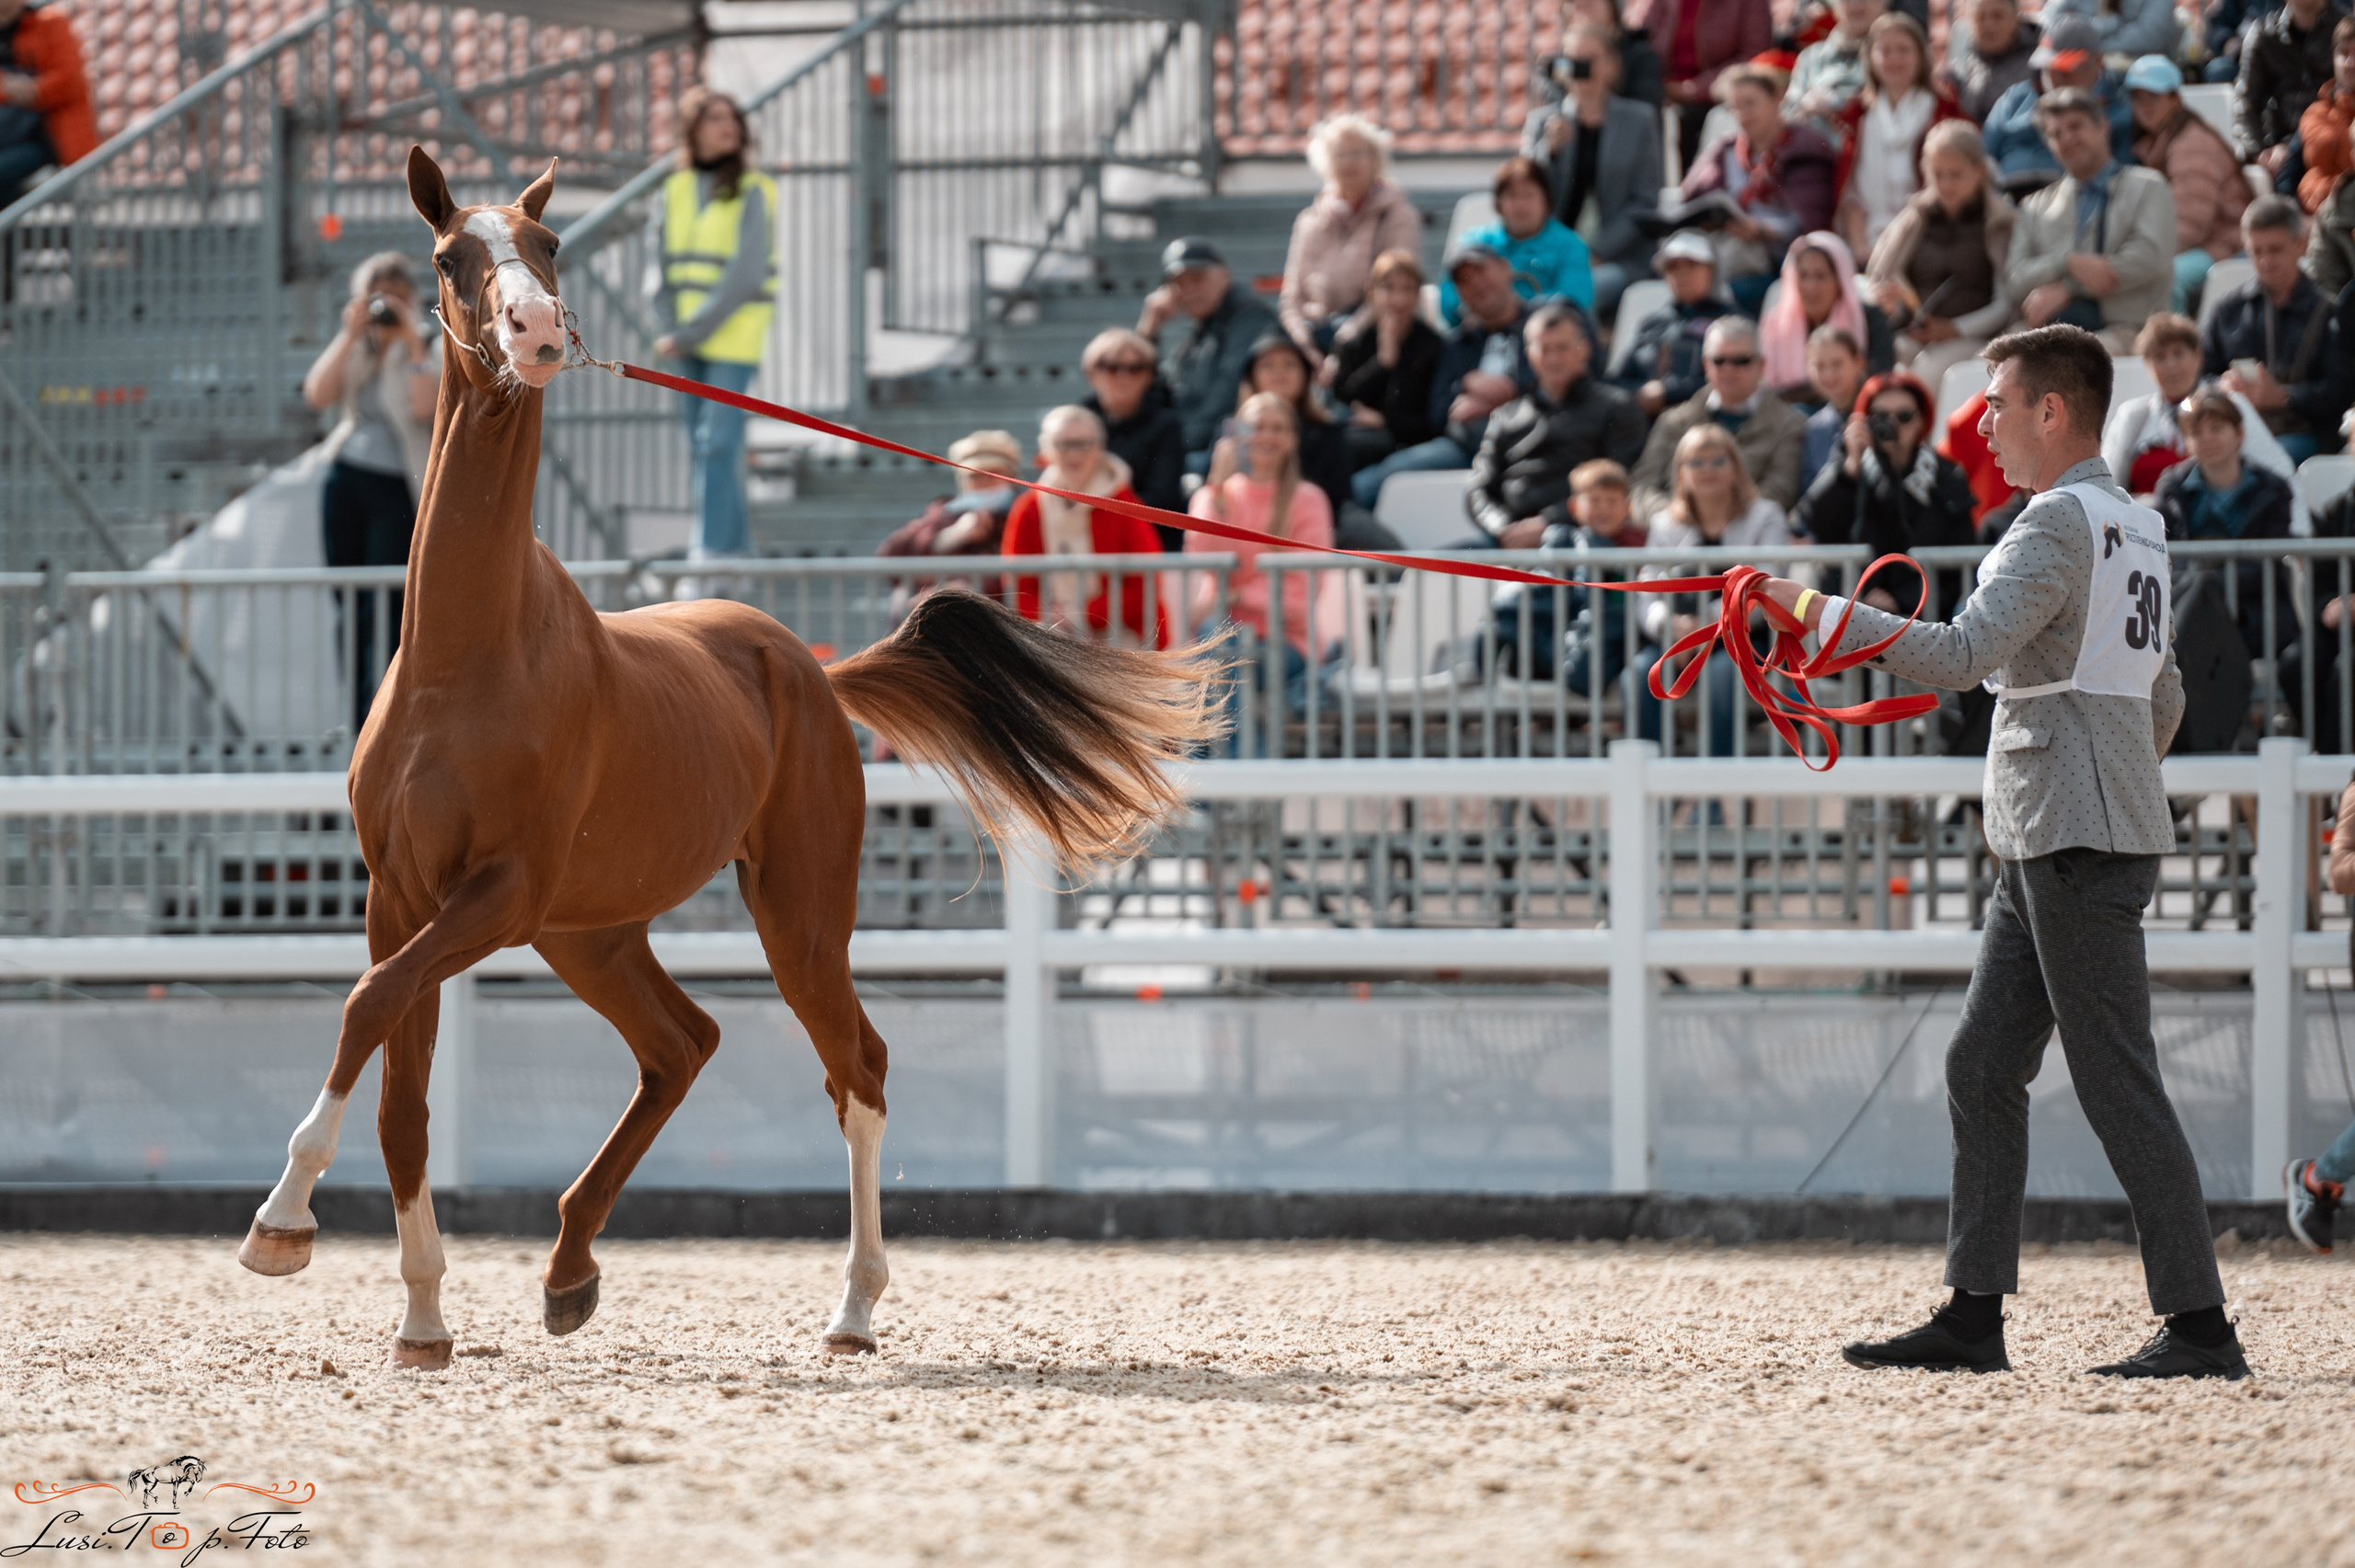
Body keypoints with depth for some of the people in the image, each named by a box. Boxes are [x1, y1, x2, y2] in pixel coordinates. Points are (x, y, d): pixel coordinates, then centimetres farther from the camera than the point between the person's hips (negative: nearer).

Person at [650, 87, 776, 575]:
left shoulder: (751, 194, -6)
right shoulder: (676, 191, 9)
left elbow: (746, 276, -13)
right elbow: (665, 268, 12)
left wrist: (689, 333, -14)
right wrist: (671, 331, -2)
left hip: (732, 339, -5)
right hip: (687, 344, 5)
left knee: (717, 445, -13)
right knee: (702, 447, 9)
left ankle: (711, 552, -14)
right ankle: (734, 545, 19)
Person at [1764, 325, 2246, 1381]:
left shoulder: (2061, 522, -12)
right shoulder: (2136, 529, 19)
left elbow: (1962, 654, -24)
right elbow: (2163, 701, 25)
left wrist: (1823, 613, -18)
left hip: (2079, 848, -10)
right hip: (2045, 852, 10)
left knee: (2117, 1081, -9)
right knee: (1982, 1068, 9)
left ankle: (2199, 1324, -9)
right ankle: (1973, 1315, 9)